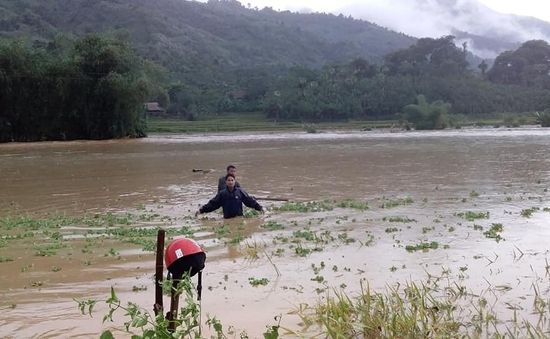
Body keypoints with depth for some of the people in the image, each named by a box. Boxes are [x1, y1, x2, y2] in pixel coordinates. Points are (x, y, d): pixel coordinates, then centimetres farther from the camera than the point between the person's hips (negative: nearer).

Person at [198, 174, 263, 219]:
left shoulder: (240, 191, 1)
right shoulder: (222, 194, 2)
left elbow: (250, 201, 4)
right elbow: (212, 204, 2)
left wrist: (259, 207, -1)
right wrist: (201, 210, -4)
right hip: (227, 219, 0)